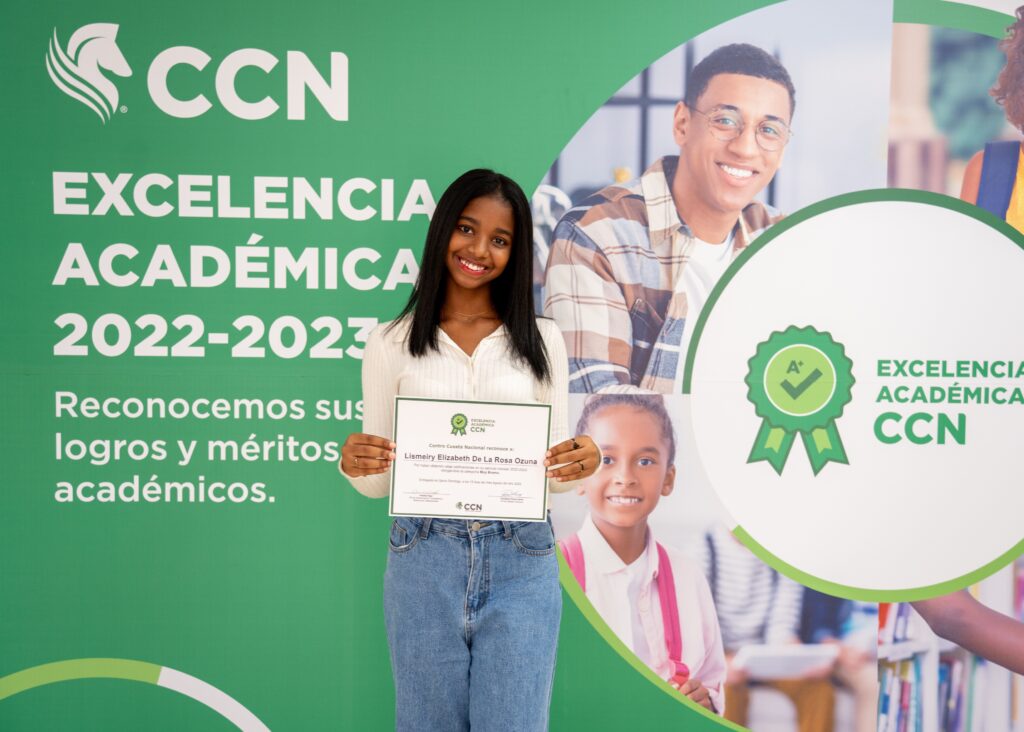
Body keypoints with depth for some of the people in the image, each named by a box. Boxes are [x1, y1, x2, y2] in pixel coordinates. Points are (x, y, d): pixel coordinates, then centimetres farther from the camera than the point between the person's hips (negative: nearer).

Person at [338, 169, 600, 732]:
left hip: (520, 564, 0)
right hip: (425, 563, 0)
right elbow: (378, 481, 6)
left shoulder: (541, 339, 5)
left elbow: (555, 468, 9)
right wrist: (354, 465, -16)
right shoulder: (391, 343, 3)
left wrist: (583, 462, -14)